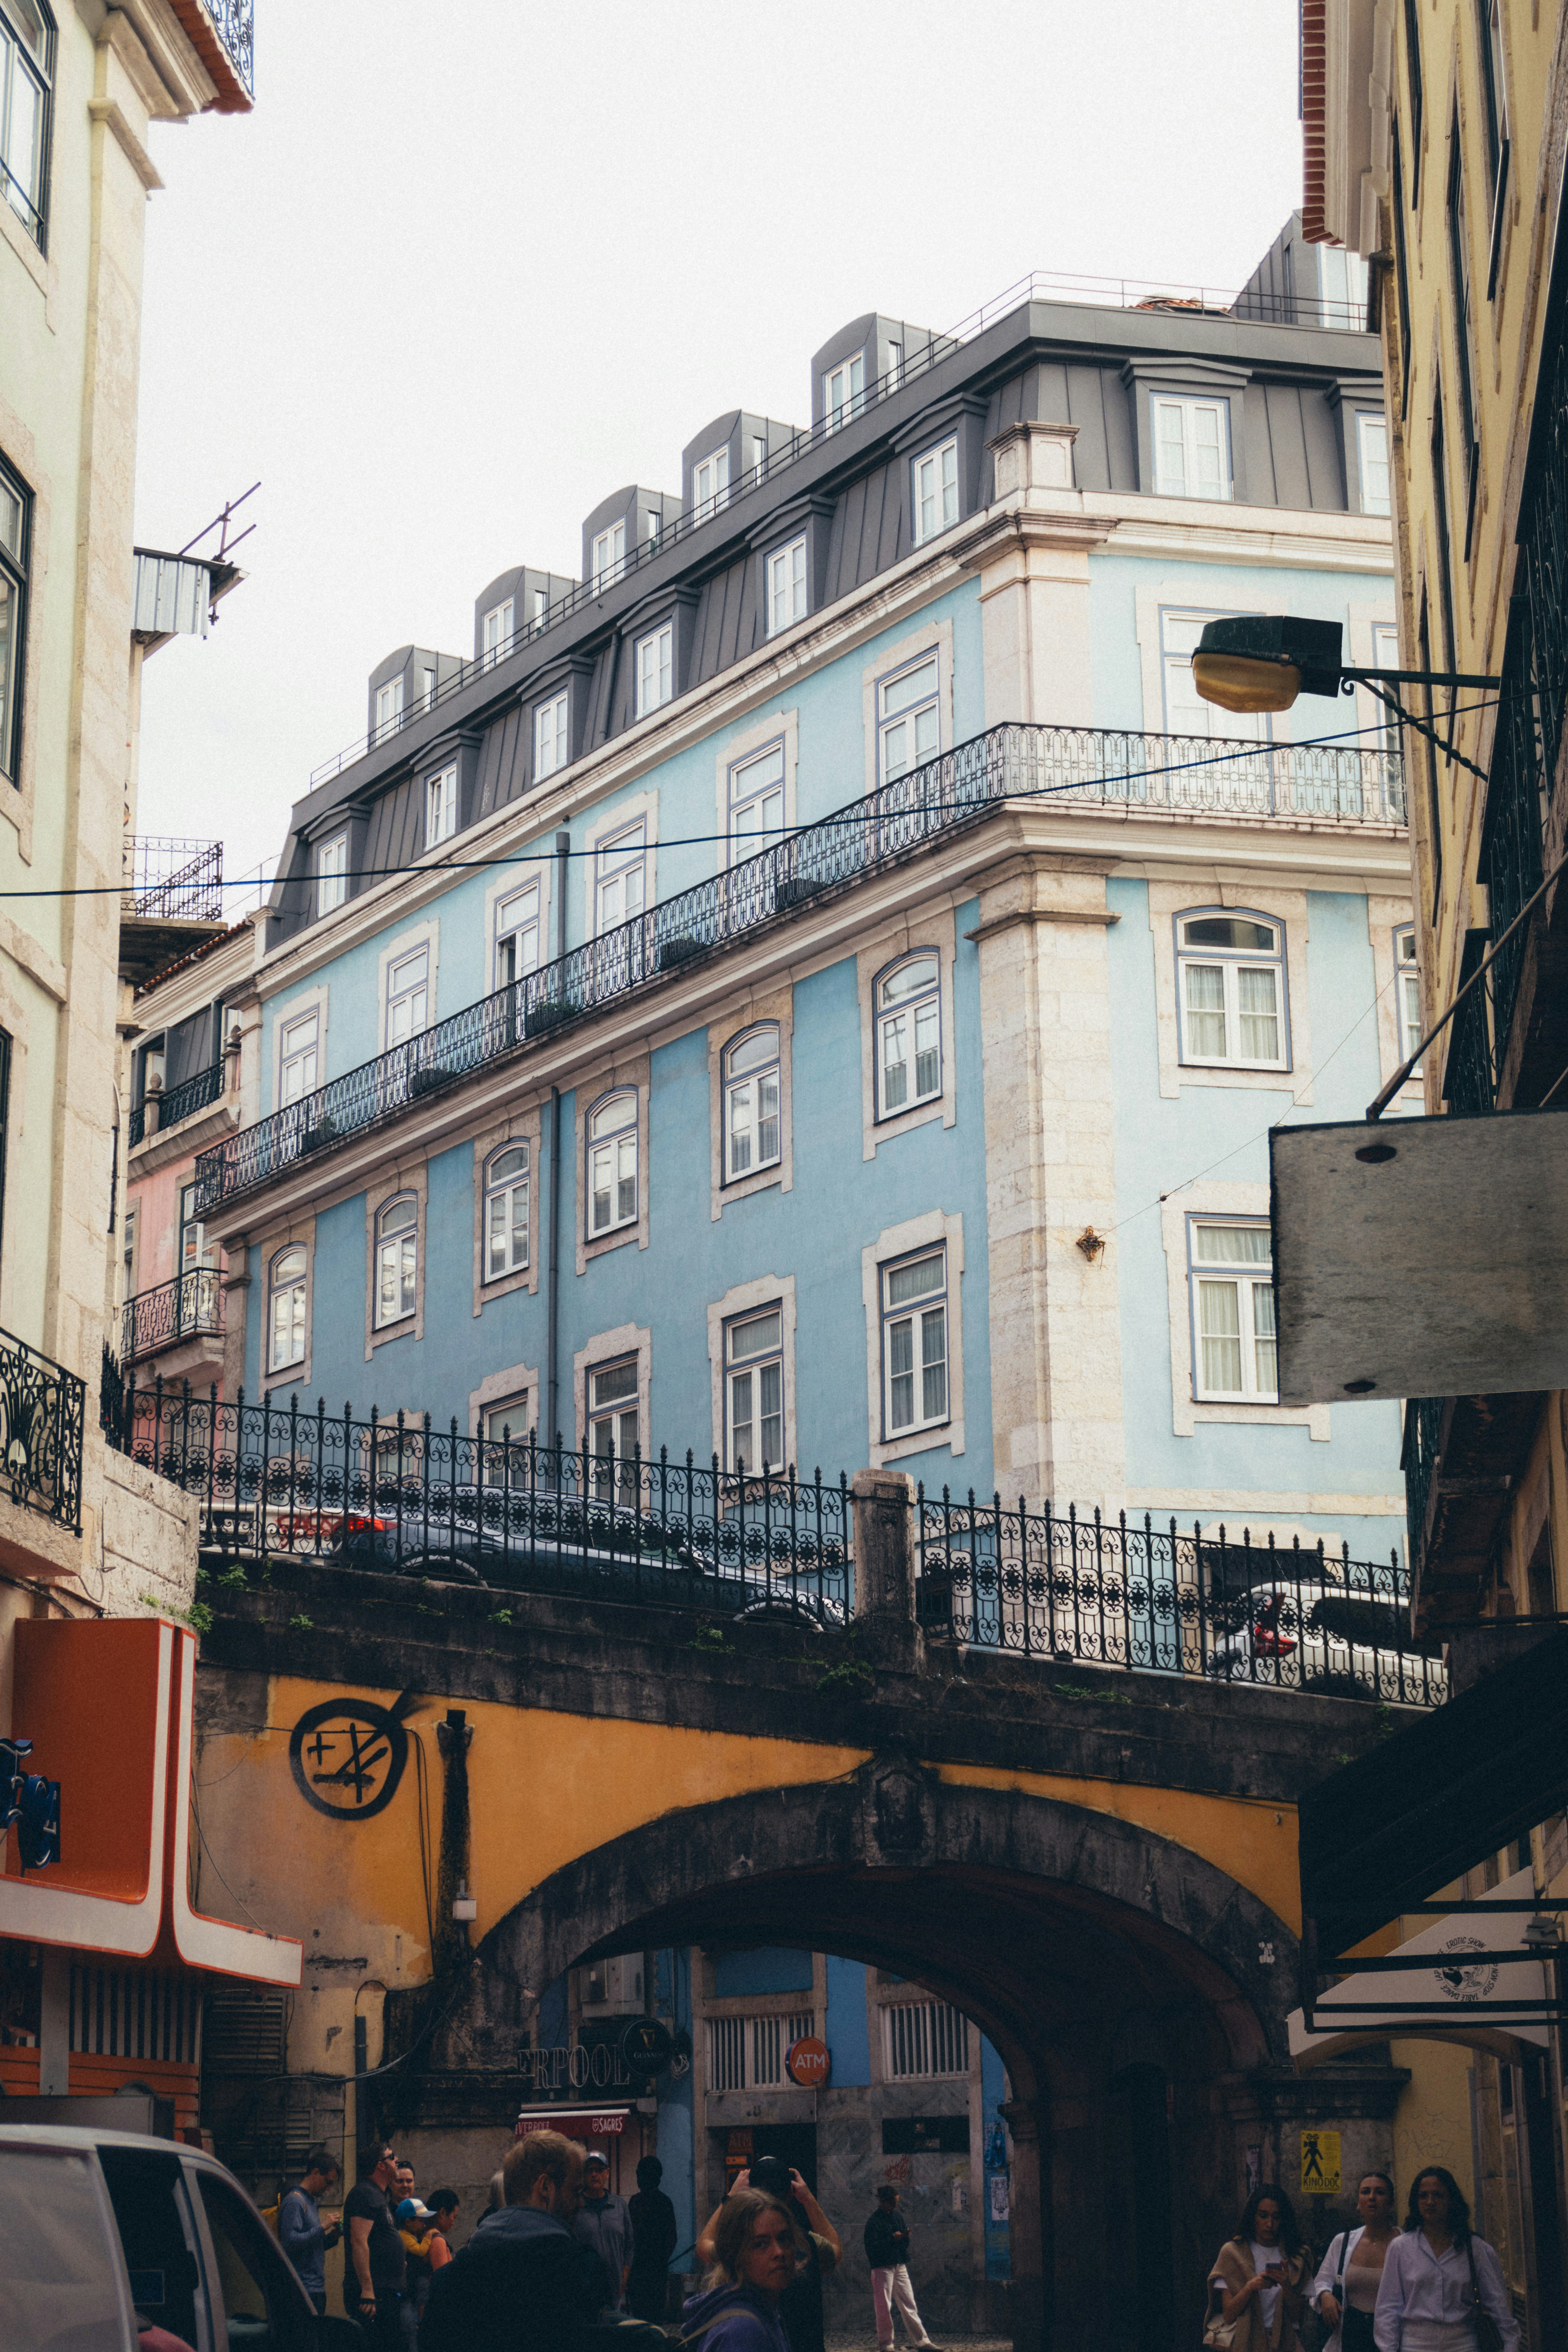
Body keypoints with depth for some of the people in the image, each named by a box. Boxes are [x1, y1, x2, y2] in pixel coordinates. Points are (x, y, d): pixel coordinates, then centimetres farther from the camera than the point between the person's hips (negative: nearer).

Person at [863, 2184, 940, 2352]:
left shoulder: (897, 2216, 13)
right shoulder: (874, 2221, -8)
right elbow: (871, 2246, -15)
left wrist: (906, 2236, -3)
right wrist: (892, 2239, -19)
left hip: (900, 2267, 6)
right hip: (883, 2267, -6)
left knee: (909, 2304, 7)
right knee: (884, 2307, -2)